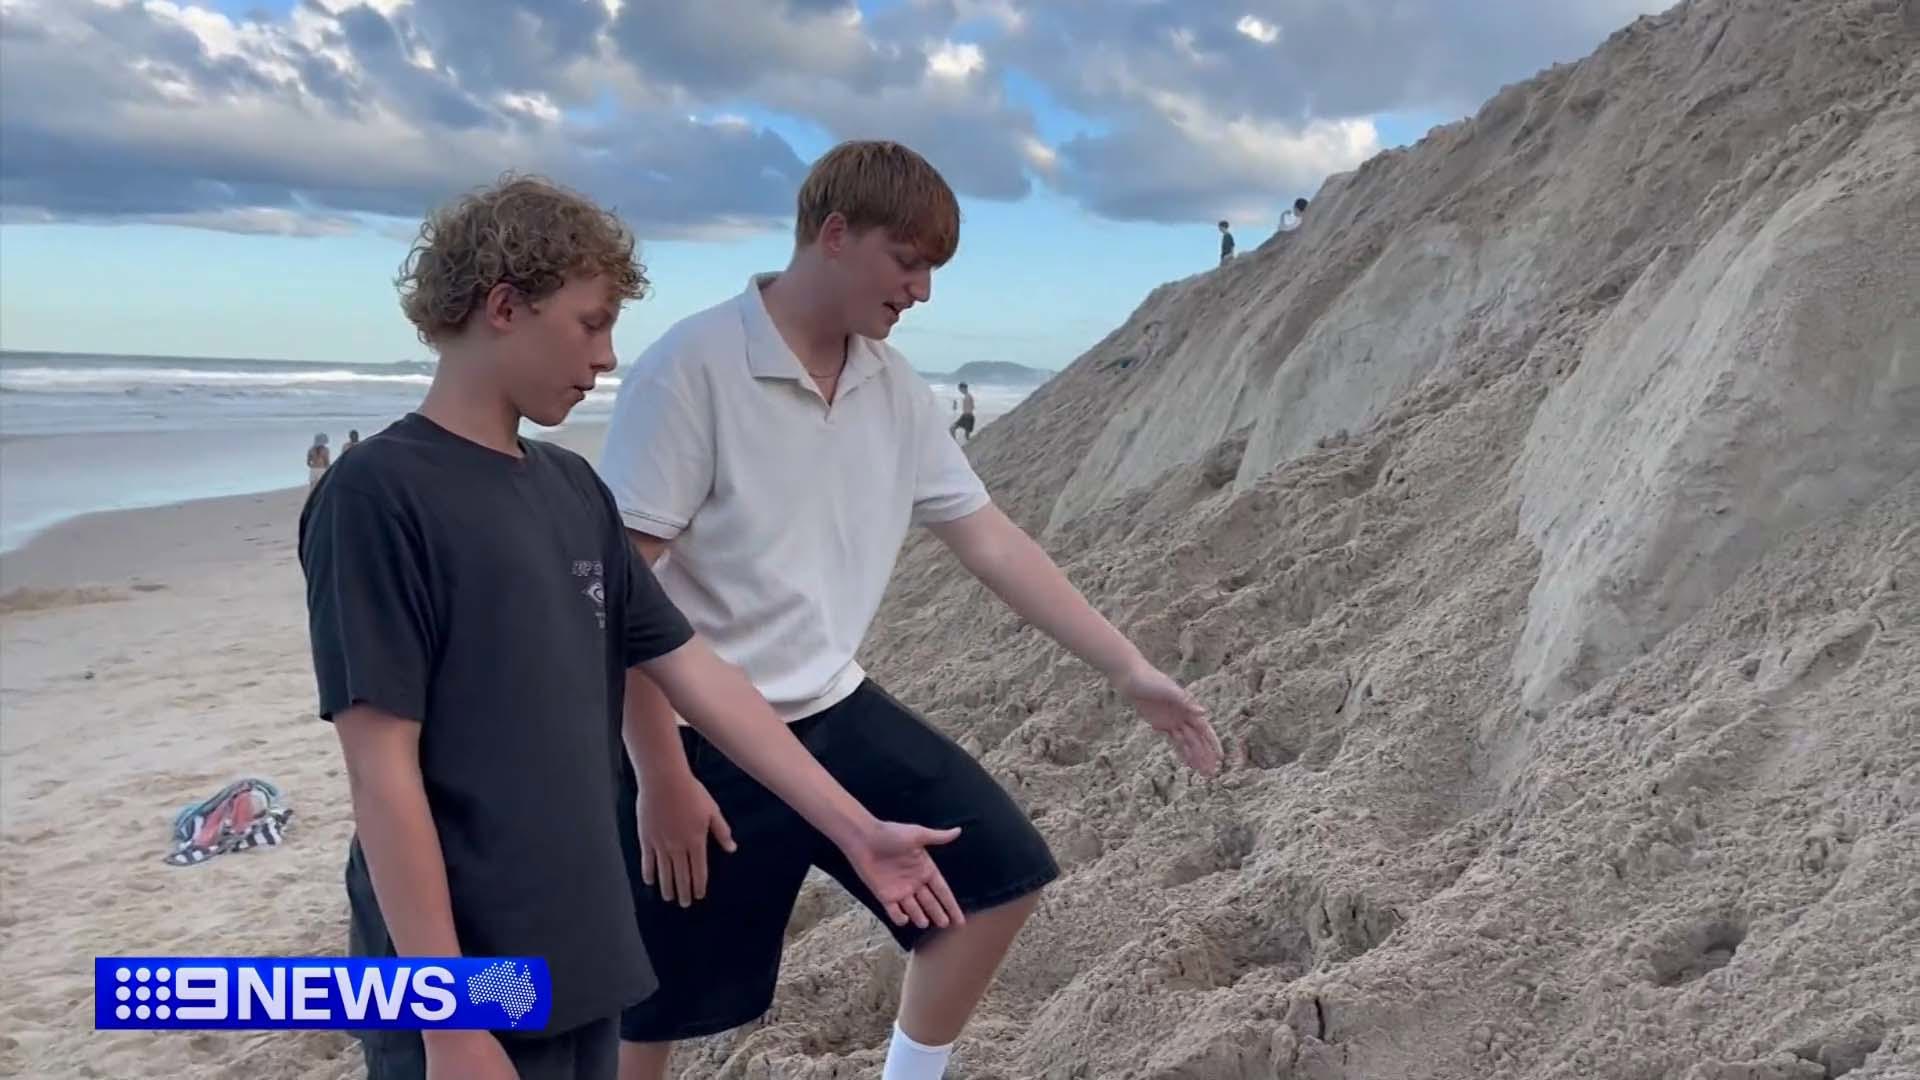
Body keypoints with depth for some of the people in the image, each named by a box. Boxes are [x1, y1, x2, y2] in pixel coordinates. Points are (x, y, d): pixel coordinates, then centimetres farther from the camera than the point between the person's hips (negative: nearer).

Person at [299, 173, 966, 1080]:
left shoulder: (573, 489, 7)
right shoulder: (378, 496, -15)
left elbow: (695, 673, 8)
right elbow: (381, 771, -17)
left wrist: (854, 830, 8)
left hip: (580, 964, 7)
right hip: (466, 987, -7)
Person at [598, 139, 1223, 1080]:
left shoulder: (898, 393, 3)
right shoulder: (690, 369, -18)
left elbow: (992, 544, 7)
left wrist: (1131, 670, 6)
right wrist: (662, 775, -19)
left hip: (839, 716, 7)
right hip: (705, 743, -6)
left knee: (1001, 873, 8)